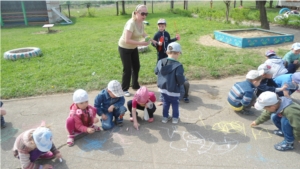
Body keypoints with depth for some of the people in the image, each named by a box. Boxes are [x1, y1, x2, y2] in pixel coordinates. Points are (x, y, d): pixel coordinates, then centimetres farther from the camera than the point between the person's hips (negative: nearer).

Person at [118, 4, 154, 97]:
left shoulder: (141, 22, -7)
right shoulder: (131, 23, -31)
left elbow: (142, 32, 15)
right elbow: (127, 40, -36)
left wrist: (148, 38, -4)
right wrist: (141, 43, -34)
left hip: (133, 48, 8)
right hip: (124, 48, -8)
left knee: (136, 67, 15)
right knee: (127, 69, -3)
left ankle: (135, 86, 34)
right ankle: (124, 89, 14)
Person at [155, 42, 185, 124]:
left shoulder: (160, 62, -4)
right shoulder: (178, 65, -24)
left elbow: (156, 71, 11)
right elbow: (180, 79, -25)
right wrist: (182, 82, -3)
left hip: (162, 88, 5)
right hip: (173, 90, -5)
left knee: (166, 102, 24)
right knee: (175, 103, 18)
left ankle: (165, 117, 33)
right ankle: (175, 118, 30)